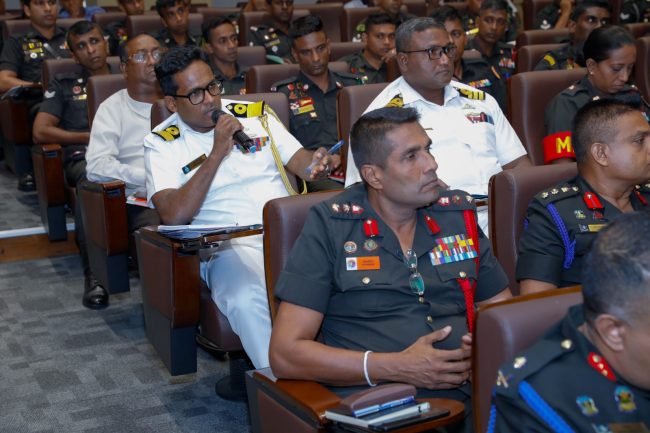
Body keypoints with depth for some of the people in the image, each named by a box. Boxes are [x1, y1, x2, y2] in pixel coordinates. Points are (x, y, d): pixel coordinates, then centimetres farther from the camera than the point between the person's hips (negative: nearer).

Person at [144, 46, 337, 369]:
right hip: (229, 245, -3)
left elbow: (298, 159, 15)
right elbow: (174, 216, -10)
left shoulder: (255, 114, 16)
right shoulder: (162, 145, 4)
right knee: (247, 301, -36)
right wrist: (217, 153, -11)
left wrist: (316, 164, -12)